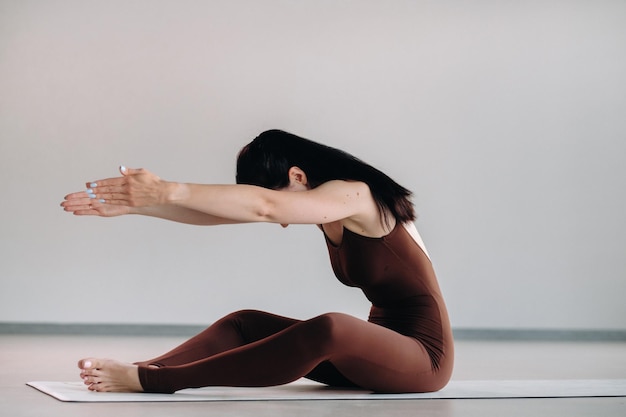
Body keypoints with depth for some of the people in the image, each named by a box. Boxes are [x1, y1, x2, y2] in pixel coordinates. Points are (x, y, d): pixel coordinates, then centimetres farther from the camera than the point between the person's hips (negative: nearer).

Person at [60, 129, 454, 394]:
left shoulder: (354, 194, -17)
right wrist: (132, 204, -6)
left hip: (423, 354, -9)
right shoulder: (322, 203, 7)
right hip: (374, 350, 9)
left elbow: (264, 205, -33)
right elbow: (219, 213, 1)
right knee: (245, 324, -4)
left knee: (329, 328, -37)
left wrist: (168, 191, -38)